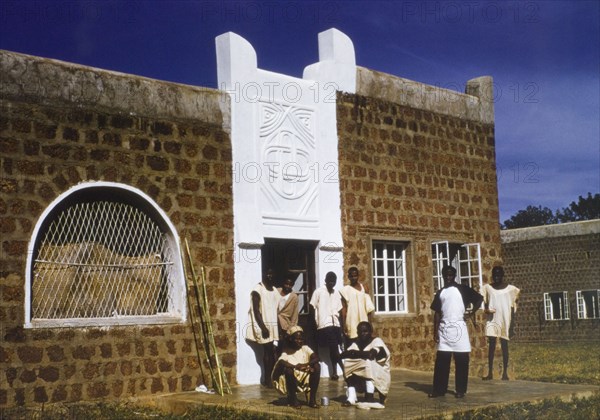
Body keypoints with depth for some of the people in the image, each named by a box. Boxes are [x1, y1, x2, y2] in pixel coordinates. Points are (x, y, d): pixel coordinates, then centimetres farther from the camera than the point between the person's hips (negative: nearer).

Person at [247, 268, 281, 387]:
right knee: (268, 351, -5)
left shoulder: (274, 290, 13)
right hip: (264, 326, -6)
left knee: (272, 351, 6)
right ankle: (267, 379, 1)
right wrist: (263, 327, -19)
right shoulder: (258, 290, -10)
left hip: (274, 325, 7)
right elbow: (256, 310, -14)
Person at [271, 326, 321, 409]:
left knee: (317, 366, -19)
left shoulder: (305, 348, 4)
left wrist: (305, 364, -29)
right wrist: (295, 366, -35)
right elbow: (280, 363, -25)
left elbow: (316, 358, -12)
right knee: (288, 369, -32)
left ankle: (312, 399, -12)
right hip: (292, 380, -3)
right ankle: (292, 399, -12)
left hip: (306, 379, 3)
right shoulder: (286, 352, -4)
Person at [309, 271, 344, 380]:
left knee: (334, 349, 6)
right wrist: (315, 324, -4)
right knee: (334, 349, -10)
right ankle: (344, 369, -7)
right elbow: (313, 308, 0)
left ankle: (334, 372, 12)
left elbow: (339, 311, 13)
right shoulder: (318, 292, -1)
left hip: (336, 324, 5)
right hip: (324, 324, -5)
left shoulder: (337, 293, 12)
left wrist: (343, 326, 8)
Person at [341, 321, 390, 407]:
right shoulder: (356, 344, 8)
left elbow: (371, 354, -29)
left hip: (379, 378, -5)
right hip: (362, 379, 5)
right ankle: (351, 397, -24)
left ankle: (370, 397, -32)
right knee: (347, 363, -15)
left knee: (368, 361, -31)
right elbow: (343, 354, -8)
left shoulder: (377, 341, -8)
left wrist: (355, 353, -17)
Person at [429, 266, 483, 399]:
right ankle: (439, 389, 6)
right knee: (441, 360, 2)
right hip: (444, 328, 3)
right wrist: (435, 331, 5)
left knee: (461, 361, 1)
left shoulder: (462, 289, 1)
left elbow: (479, 299, 4)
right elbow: (437, 313, 10)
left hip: (458, 327, -3)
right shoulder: (440, 293, 11)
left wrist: (471, 313, -3)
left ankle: (460, 390, 9)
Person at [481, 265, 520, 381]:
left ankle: (505, 372, 8)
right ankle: (490, 372, 1)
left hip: (505, 321, -1)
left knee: (504, 346, 3)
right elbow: (485, 303, 9)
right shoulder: (487, 288, 5)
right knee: (491, 345, -2)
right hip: (492, 320, 1)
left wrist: (511, 325, -3)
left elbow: (512, 308, 2)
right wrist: (486, 309, -15)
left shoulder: (510, 289, 1)